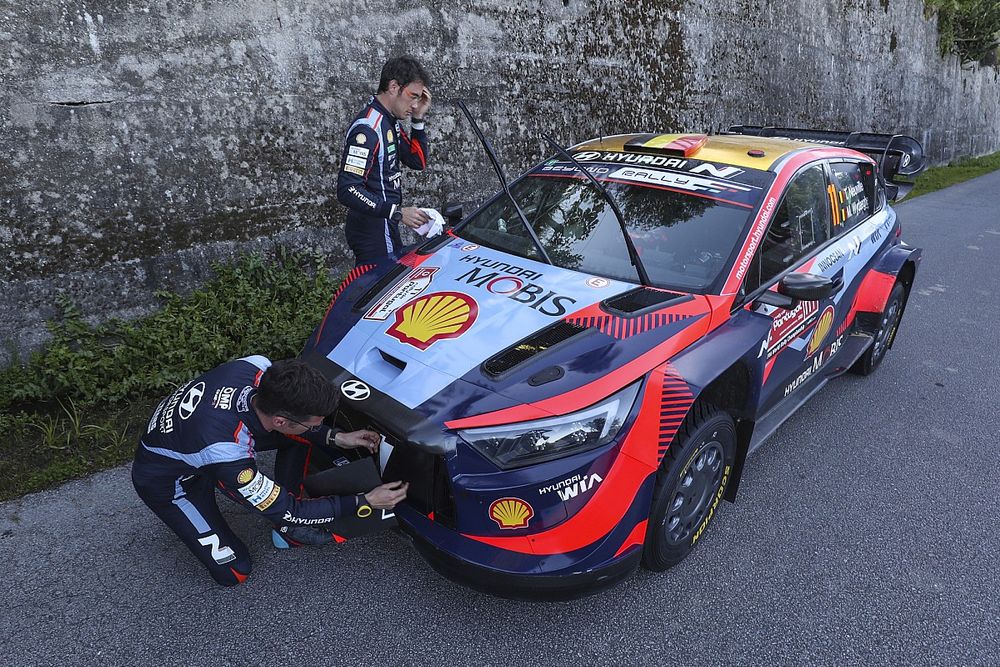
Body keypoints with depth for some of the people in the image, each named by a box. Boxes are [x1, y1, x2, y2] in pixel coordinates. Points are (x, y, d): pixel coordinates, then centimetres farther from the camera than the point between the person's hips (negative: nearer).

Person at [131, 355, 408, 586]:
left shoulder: (259, 368, -28)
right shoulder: (226, 452, -41)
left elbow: (288, 414, -4)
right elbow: (285, 511, -27)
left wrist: (335, 437, -15)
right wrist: (364, 502, -25)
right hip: (165, 480, -6)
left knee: (300, 433, -7)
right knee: (234, 572, -6)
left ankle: (289, 530, 5)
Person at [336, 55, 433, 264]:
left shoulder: (391, 121, 9)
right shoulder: (367, 129, -21)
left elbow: (417, 161, 14)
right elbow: (348, 190, -28)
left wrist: (419, 119, 3)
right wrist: (397, 213, -31)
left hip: (386, 228, 10)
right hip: (372, 234, -10)